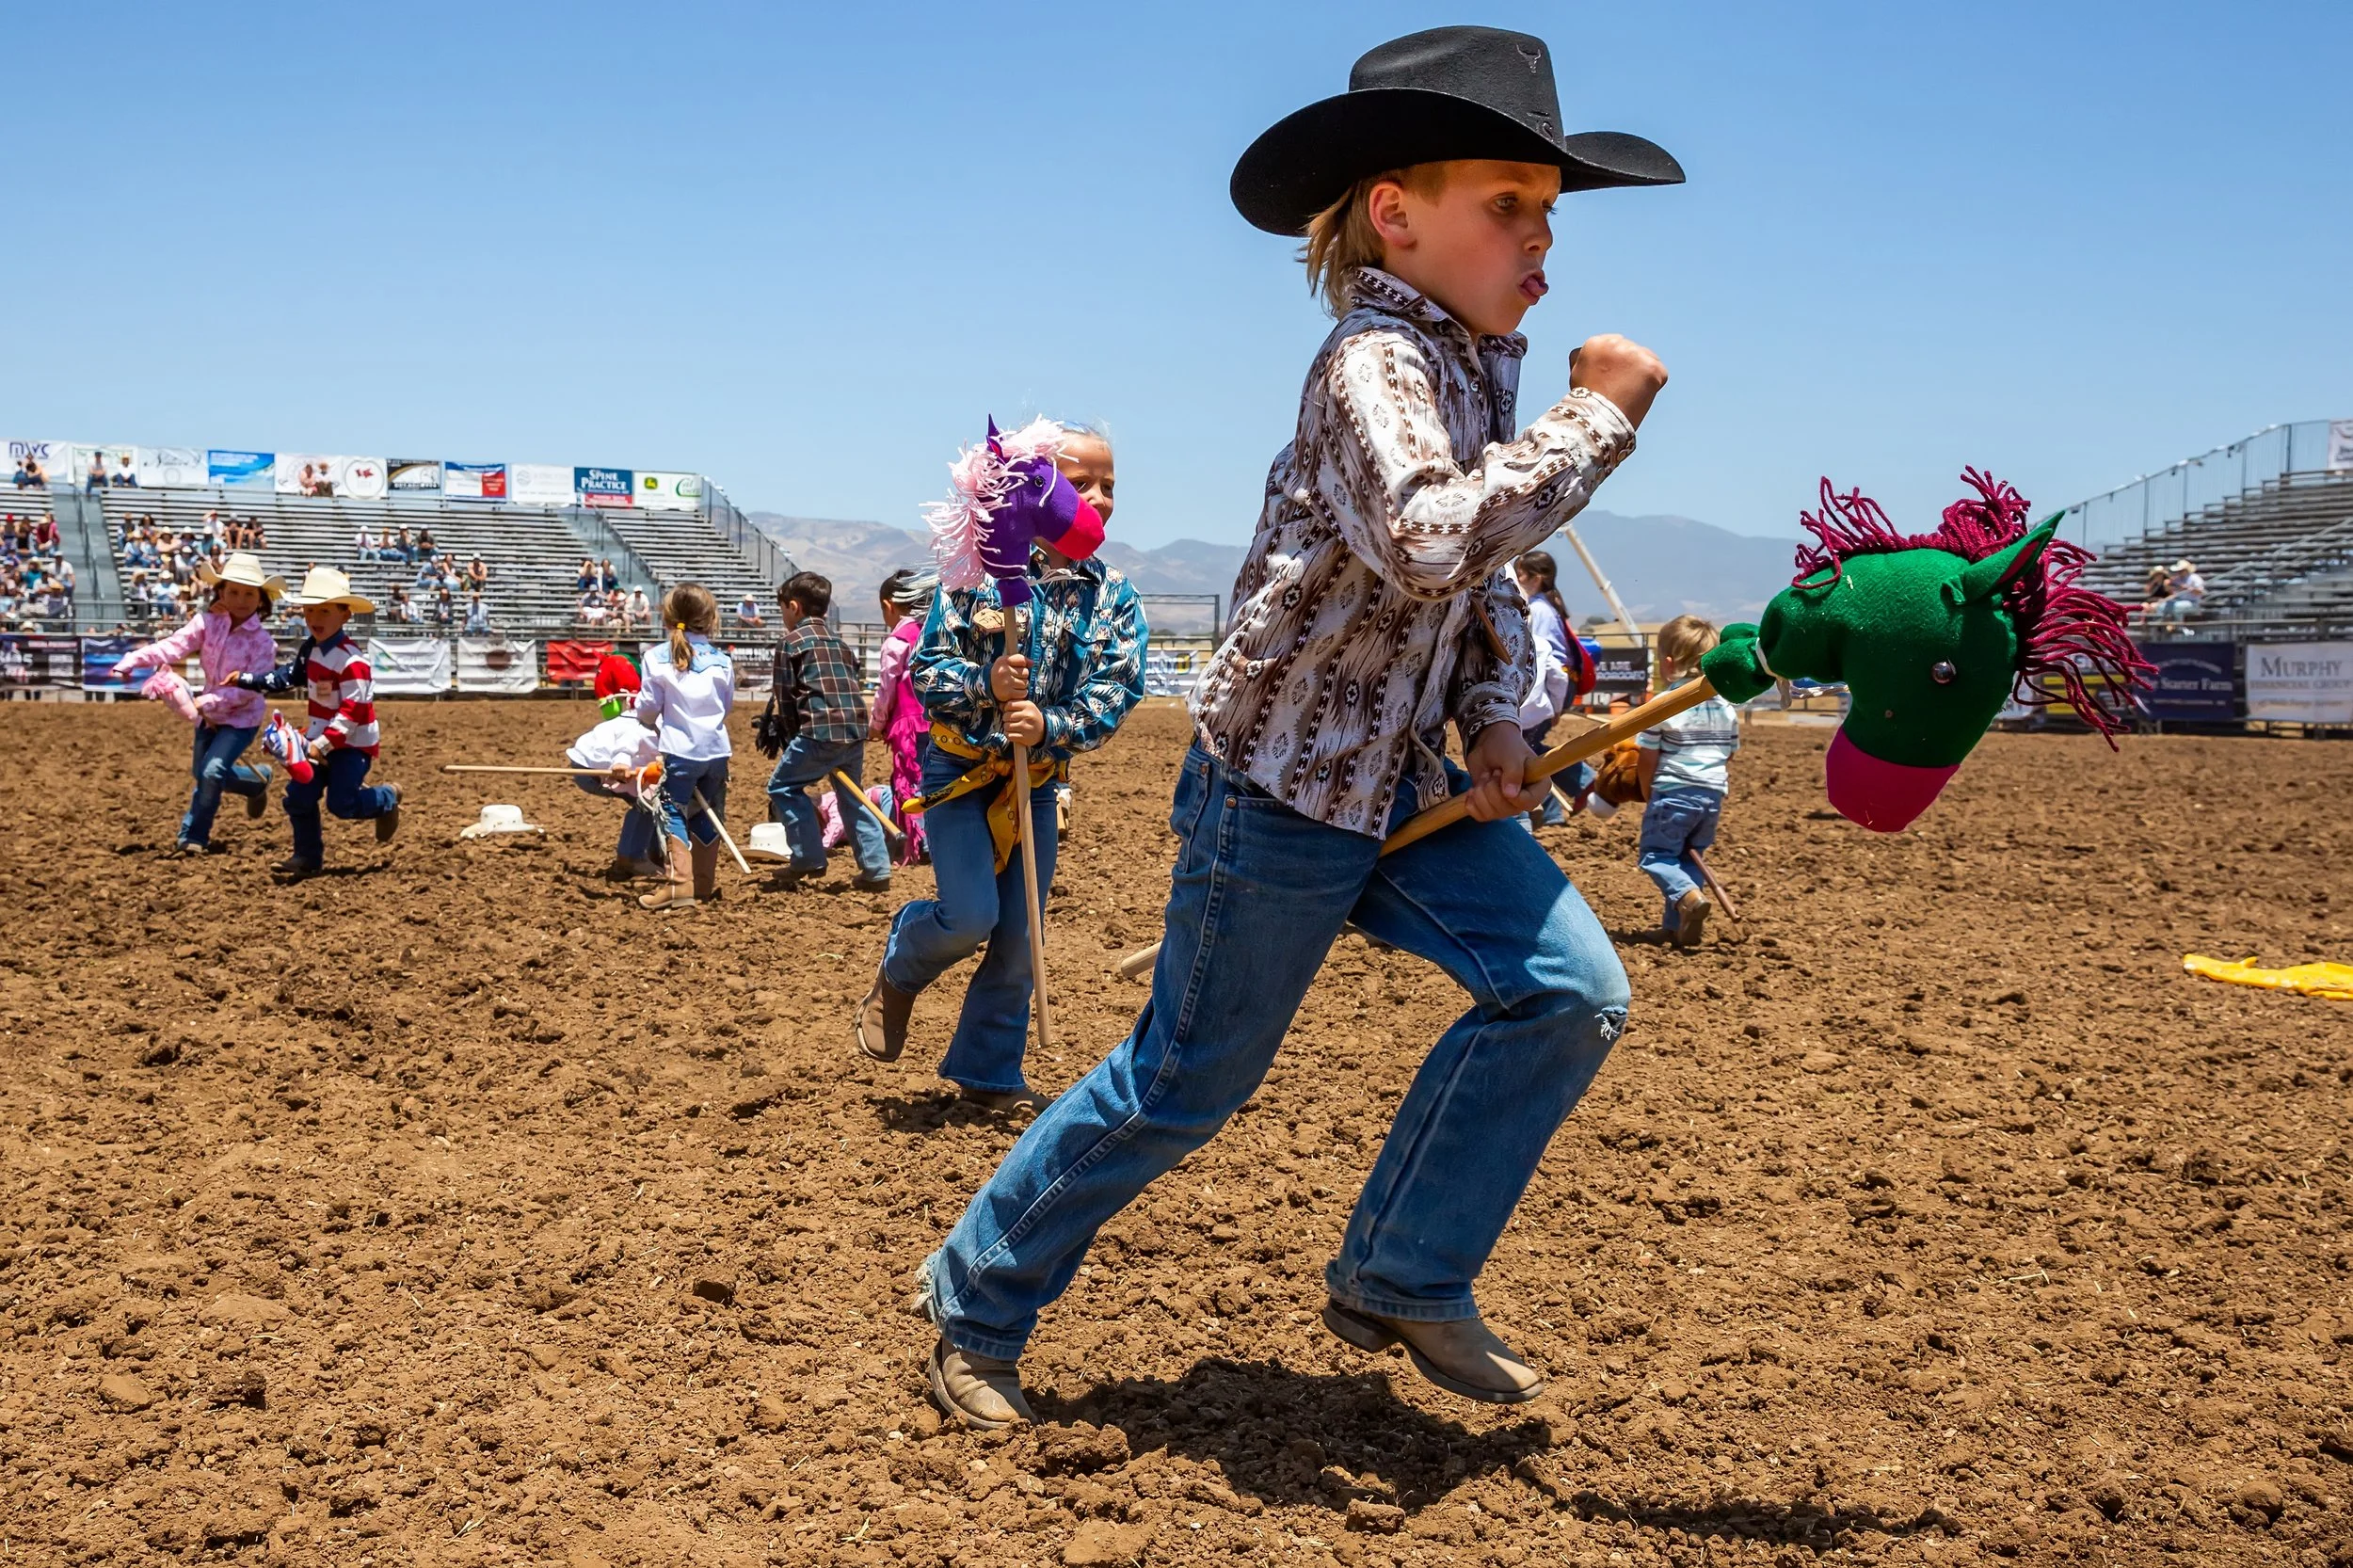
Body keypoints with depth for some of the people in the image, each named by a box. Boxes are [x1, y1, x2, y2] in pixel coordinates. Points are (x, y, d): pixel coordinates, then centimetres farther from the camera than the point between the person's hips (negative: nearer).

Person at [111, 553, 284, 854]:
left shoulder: (261, 640, -21)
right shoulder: (208, 622, -10)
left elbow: (250, 688, -27)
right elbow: (174, 646, -22)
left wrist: (208, 702, -38)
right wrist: (132, 661, -38)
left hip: (242, 716, -5)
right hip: (209, 714, 6)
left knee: (212, 772, -20)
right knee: (203, 774, 17)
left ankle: (193, 837, -3)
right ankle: (257, 781, 44)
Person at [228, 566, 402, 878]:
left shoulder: (351, 661, -24)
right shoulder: (311, 649, 4)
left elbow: (352, 712, -26)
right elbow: (288, 676, 22)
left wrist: (322, 744, -28)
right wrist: (245, 679, 17)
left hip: (353, 743, -8)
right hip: (320, 738, 8)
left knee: (341, 803, -10)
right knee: (299, 795, 0)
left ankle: (387, 799, 20)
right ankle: (308, 856, 11)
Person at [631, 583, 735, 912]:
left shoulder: (658, 657, -6)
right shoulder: (722, 662, 3)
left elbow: (648, 707, -1)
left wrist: (650, 723, 21)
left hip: (680, 749, -3)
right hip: (716, 749, 3)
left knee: (673, 812, 1)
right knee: (707, 816, 15)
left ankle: (679, 883, -11)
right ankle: (705, 882, 20)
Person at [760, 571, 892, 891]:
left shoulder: (790, 641, 3)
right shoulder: (839, 640, 22)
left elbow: (784, 697, 1)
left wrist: (792, 740, 12)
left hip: (821, 732, -7)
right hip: (855, 731, 7)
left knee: (783, 786, 9)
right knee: (852, 798, 18)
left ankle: (809, 858, 4)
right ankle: (876, 869, 14)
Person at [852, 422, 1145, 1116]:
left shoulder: (1116, 598, 1)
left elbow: (1116, 693, -7)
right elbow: (926, 667, -8)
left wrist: (1051, 726, -24)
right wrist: (984, 683, -27)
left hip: (1037, 783, 3)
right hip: (960, 769, -3)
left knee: (1019, 940, 5)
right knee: (970, 915, -14)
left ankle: (988, 1071, 22)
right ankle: (898, 971, 19)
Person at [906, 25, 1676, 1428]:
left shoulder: (1478, 365, 7)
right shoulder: (1374, 365, -20)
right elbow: (1432, 544, -40)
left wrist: (1496, 719, 1)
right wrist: (1596, 417, -29)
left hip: (1405, 782, 8)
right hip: (1281, 788, -8)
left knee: (1571, 986, -6)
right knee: (1184, 1086, 4)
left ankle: (1401, 1283, 9)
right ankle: (977, 1302, 26)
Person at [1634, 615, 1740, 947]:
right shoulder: (1726, 708, 8)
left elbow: (1647, 758, -7)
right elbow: (1729, 758, 13)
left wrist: (1648, 795, 8)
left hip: (1673, 794, -6)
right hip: (1712, 795, 6)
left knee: (1655, 855, 3)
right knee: (1691, 858, 15)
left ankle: (1688, 896, -23)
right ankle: (1676, 926, 10)